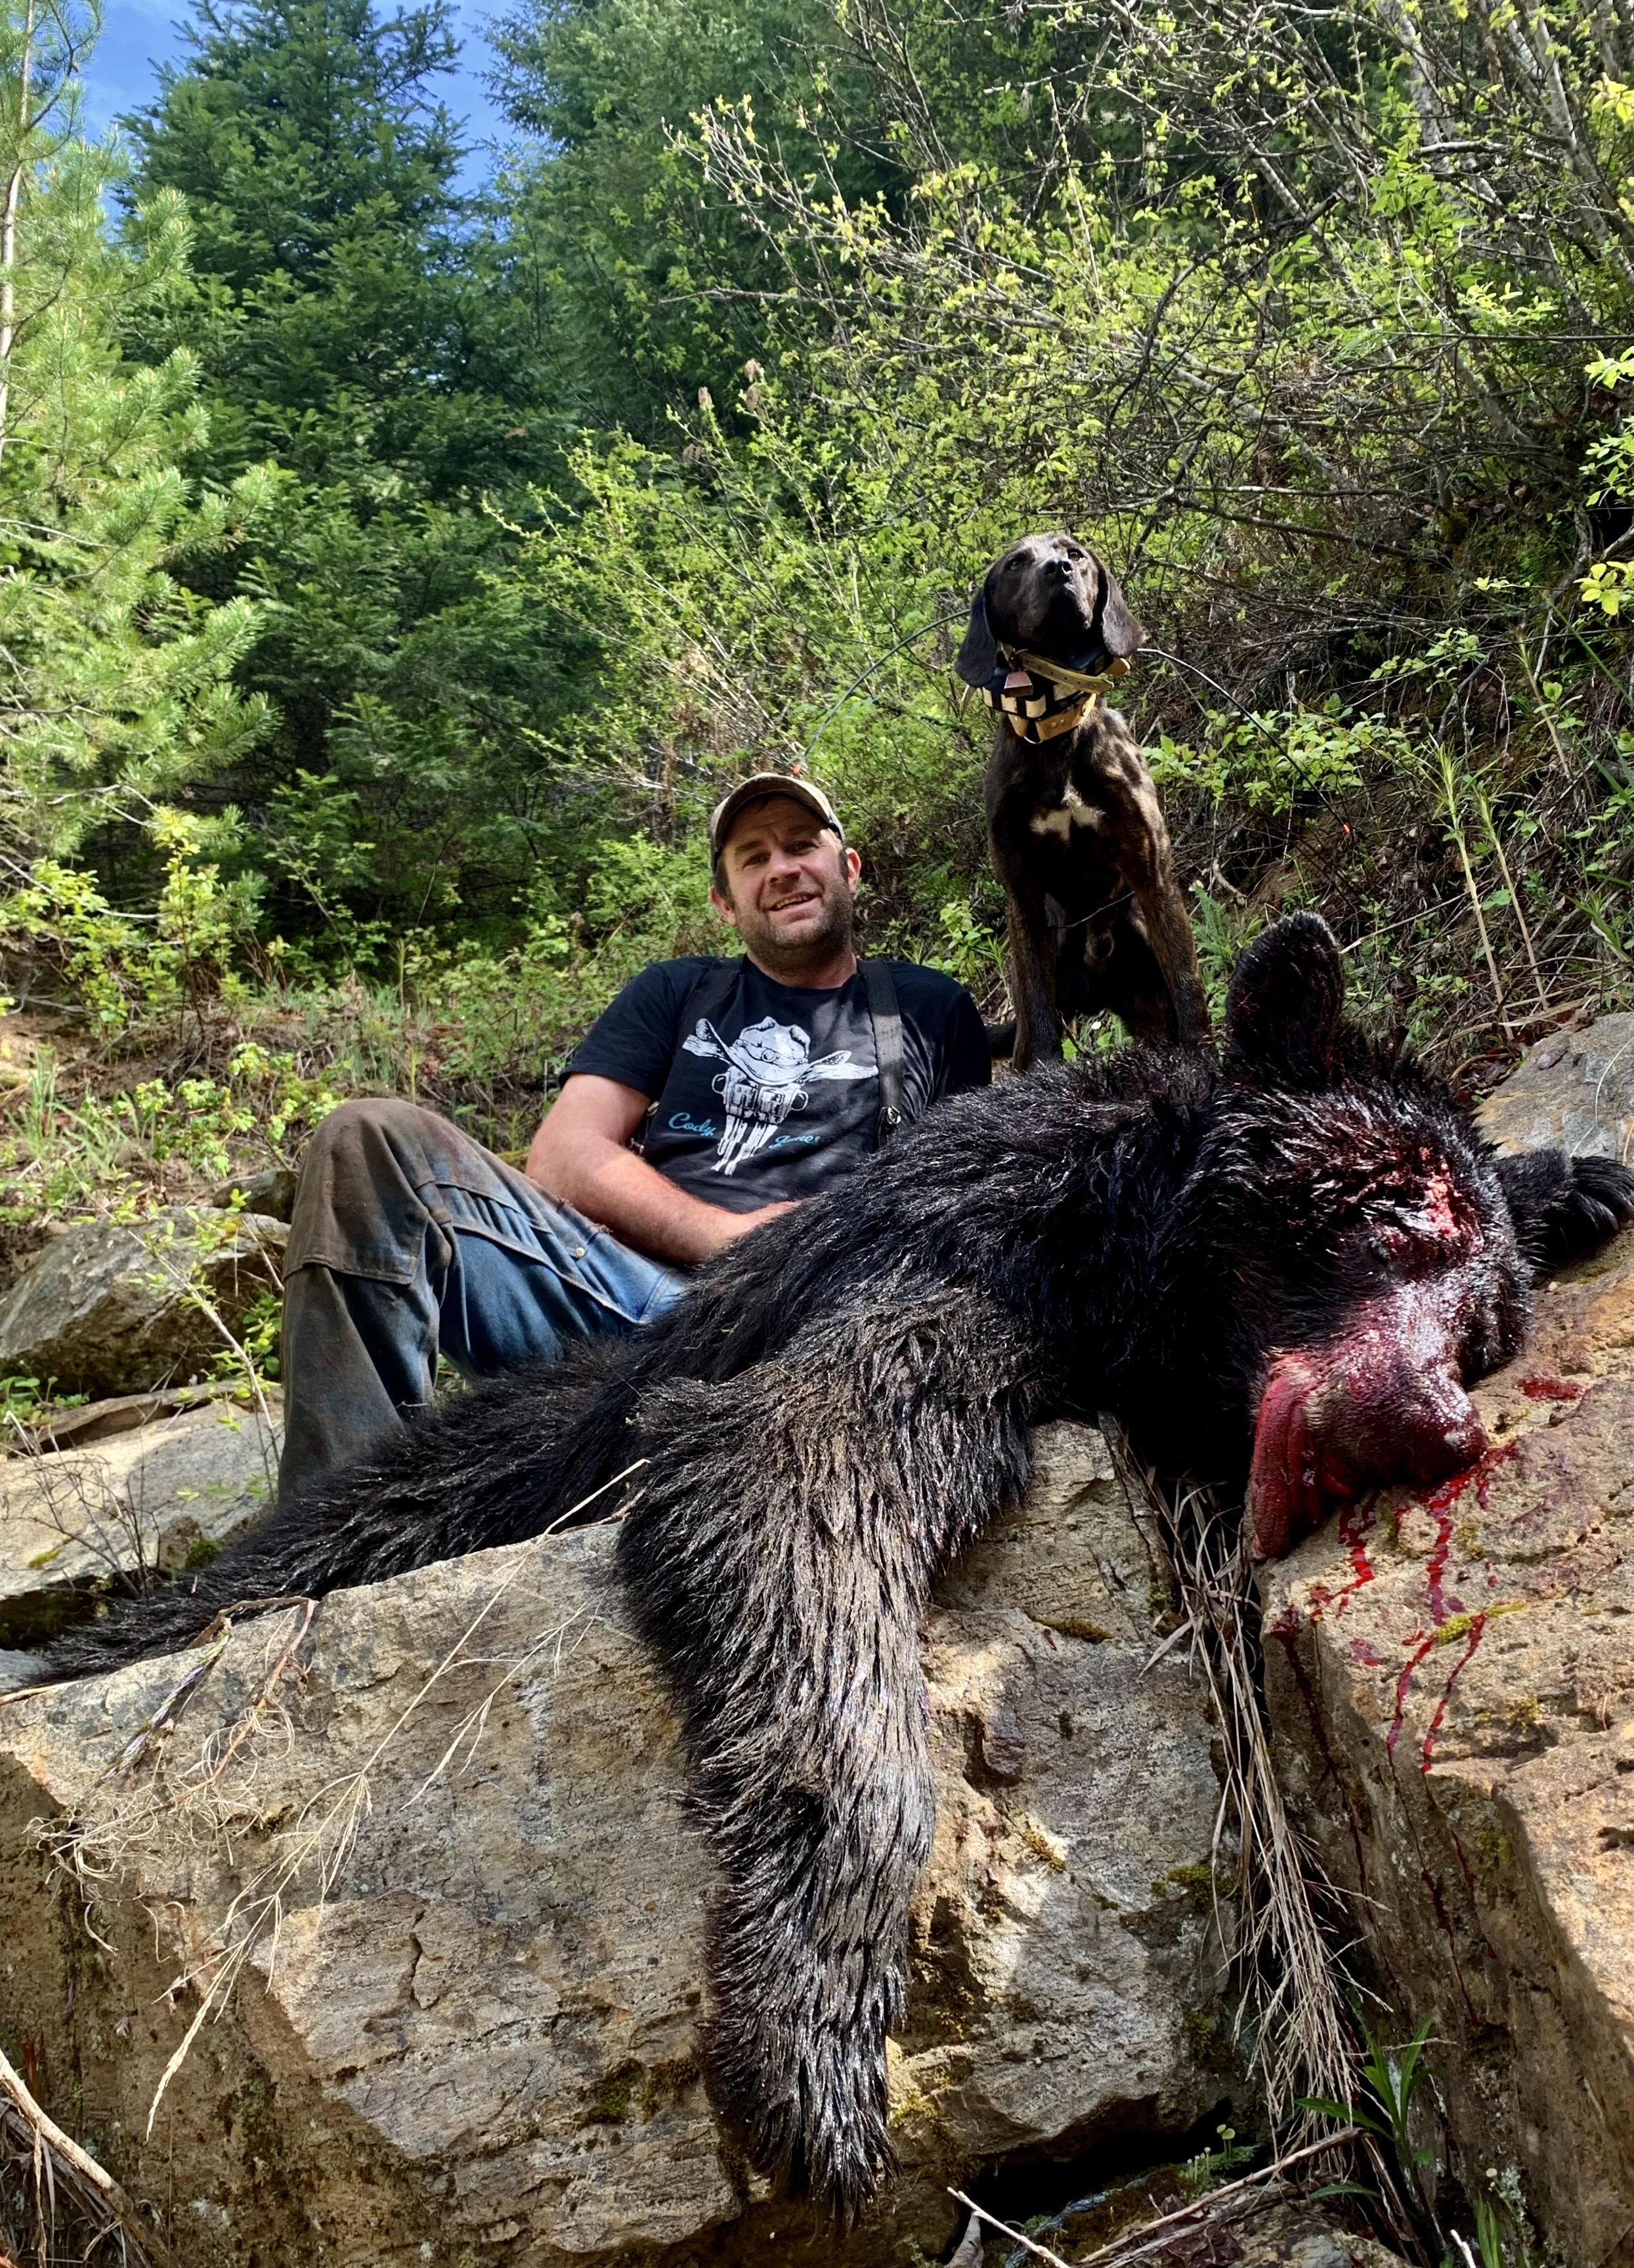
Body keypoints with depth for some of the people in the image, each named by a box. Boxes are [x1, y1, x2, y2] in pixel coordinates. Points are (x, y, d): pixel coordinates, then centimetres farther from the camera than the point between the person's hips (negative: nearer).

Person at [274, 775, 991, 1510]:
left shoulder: (930, 1010, 23)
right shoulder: (677, 993, 26)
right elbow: (563, 1157, 11)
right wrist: (727, 1235, -5)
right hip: (621, 1283, 3)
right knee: (372, 1143, -18)